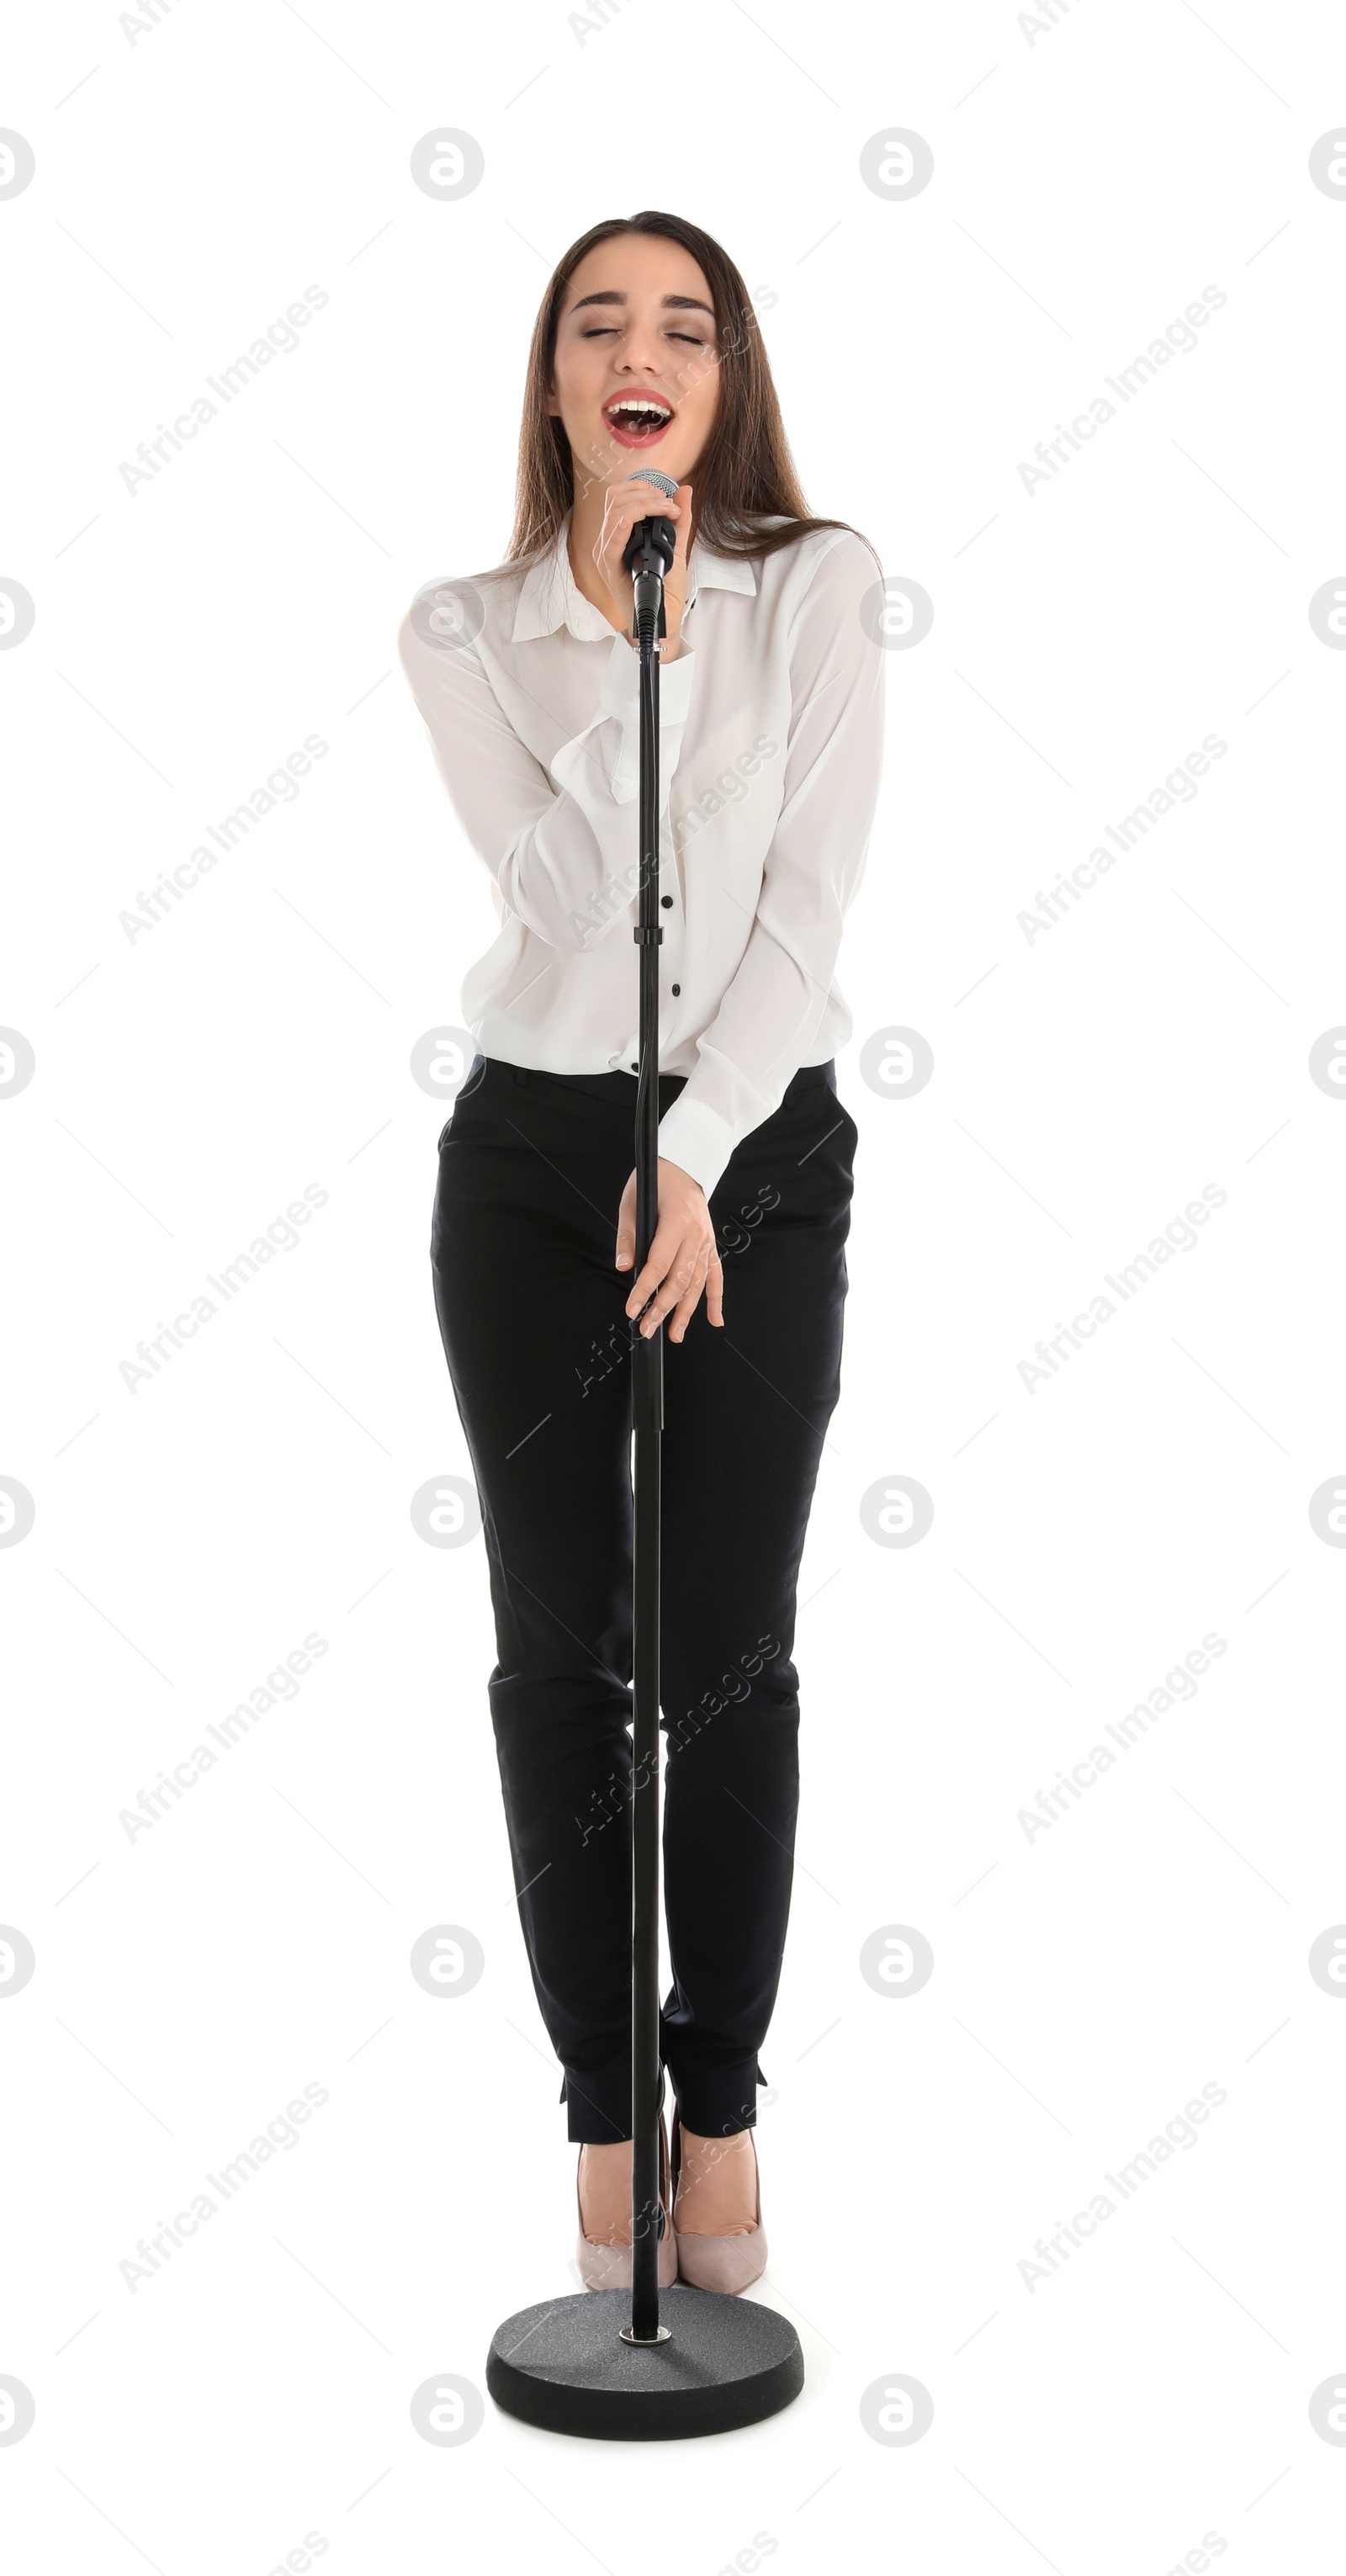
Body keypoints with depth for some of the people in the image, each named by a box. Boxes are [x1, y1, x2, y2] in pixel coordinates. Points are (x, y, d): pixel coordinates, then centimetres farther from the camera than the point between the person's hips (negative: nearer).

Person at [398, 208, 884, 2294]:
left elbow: (808, 902, -7)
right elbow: (555, 878, -11)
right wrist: (626, 622, -16)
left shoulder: (817, 588, 1)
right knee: (559, 1652, 2)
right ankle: (608, 2118, 16)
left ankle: (723, 2117, 16)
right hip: (534, 1157, 1)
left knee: (730, 1656, -1)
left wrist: (694, 1159, -13)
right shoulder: (464, 628, 4)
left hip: (762, 1149, -1)